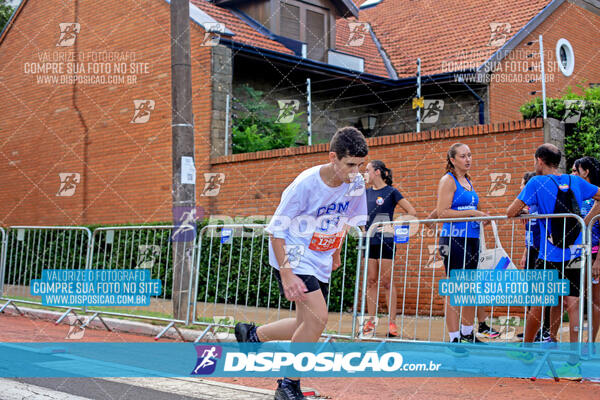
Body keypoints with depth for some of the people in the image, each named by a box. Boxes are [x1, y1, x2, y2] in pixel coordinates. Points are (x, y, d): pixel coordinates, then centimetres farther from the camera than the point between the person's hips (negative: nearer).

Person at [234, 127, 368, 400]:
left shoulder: (356, 183, -7)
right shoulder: (305, 184, -25)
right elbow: (275, 230, -19)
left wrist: (336, 253, 22)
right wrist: (286, 274, -25)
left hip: (320, 262, 7)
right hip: (292, 256, -7)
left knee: (307, 326, 8)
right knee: (318, 318, -19)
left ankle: (252, 334, 33)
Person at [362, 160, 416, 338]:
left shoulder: (391, 192, -5)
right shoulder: (367, 192, 12)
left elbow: (412, 212, -7)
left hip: (385, 241, -6)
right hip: (369, 241, 6)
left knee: (387, 282, -4)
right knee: (371, 282, 7)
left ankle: (392, 323, 1)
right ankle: (370, 322, 11)